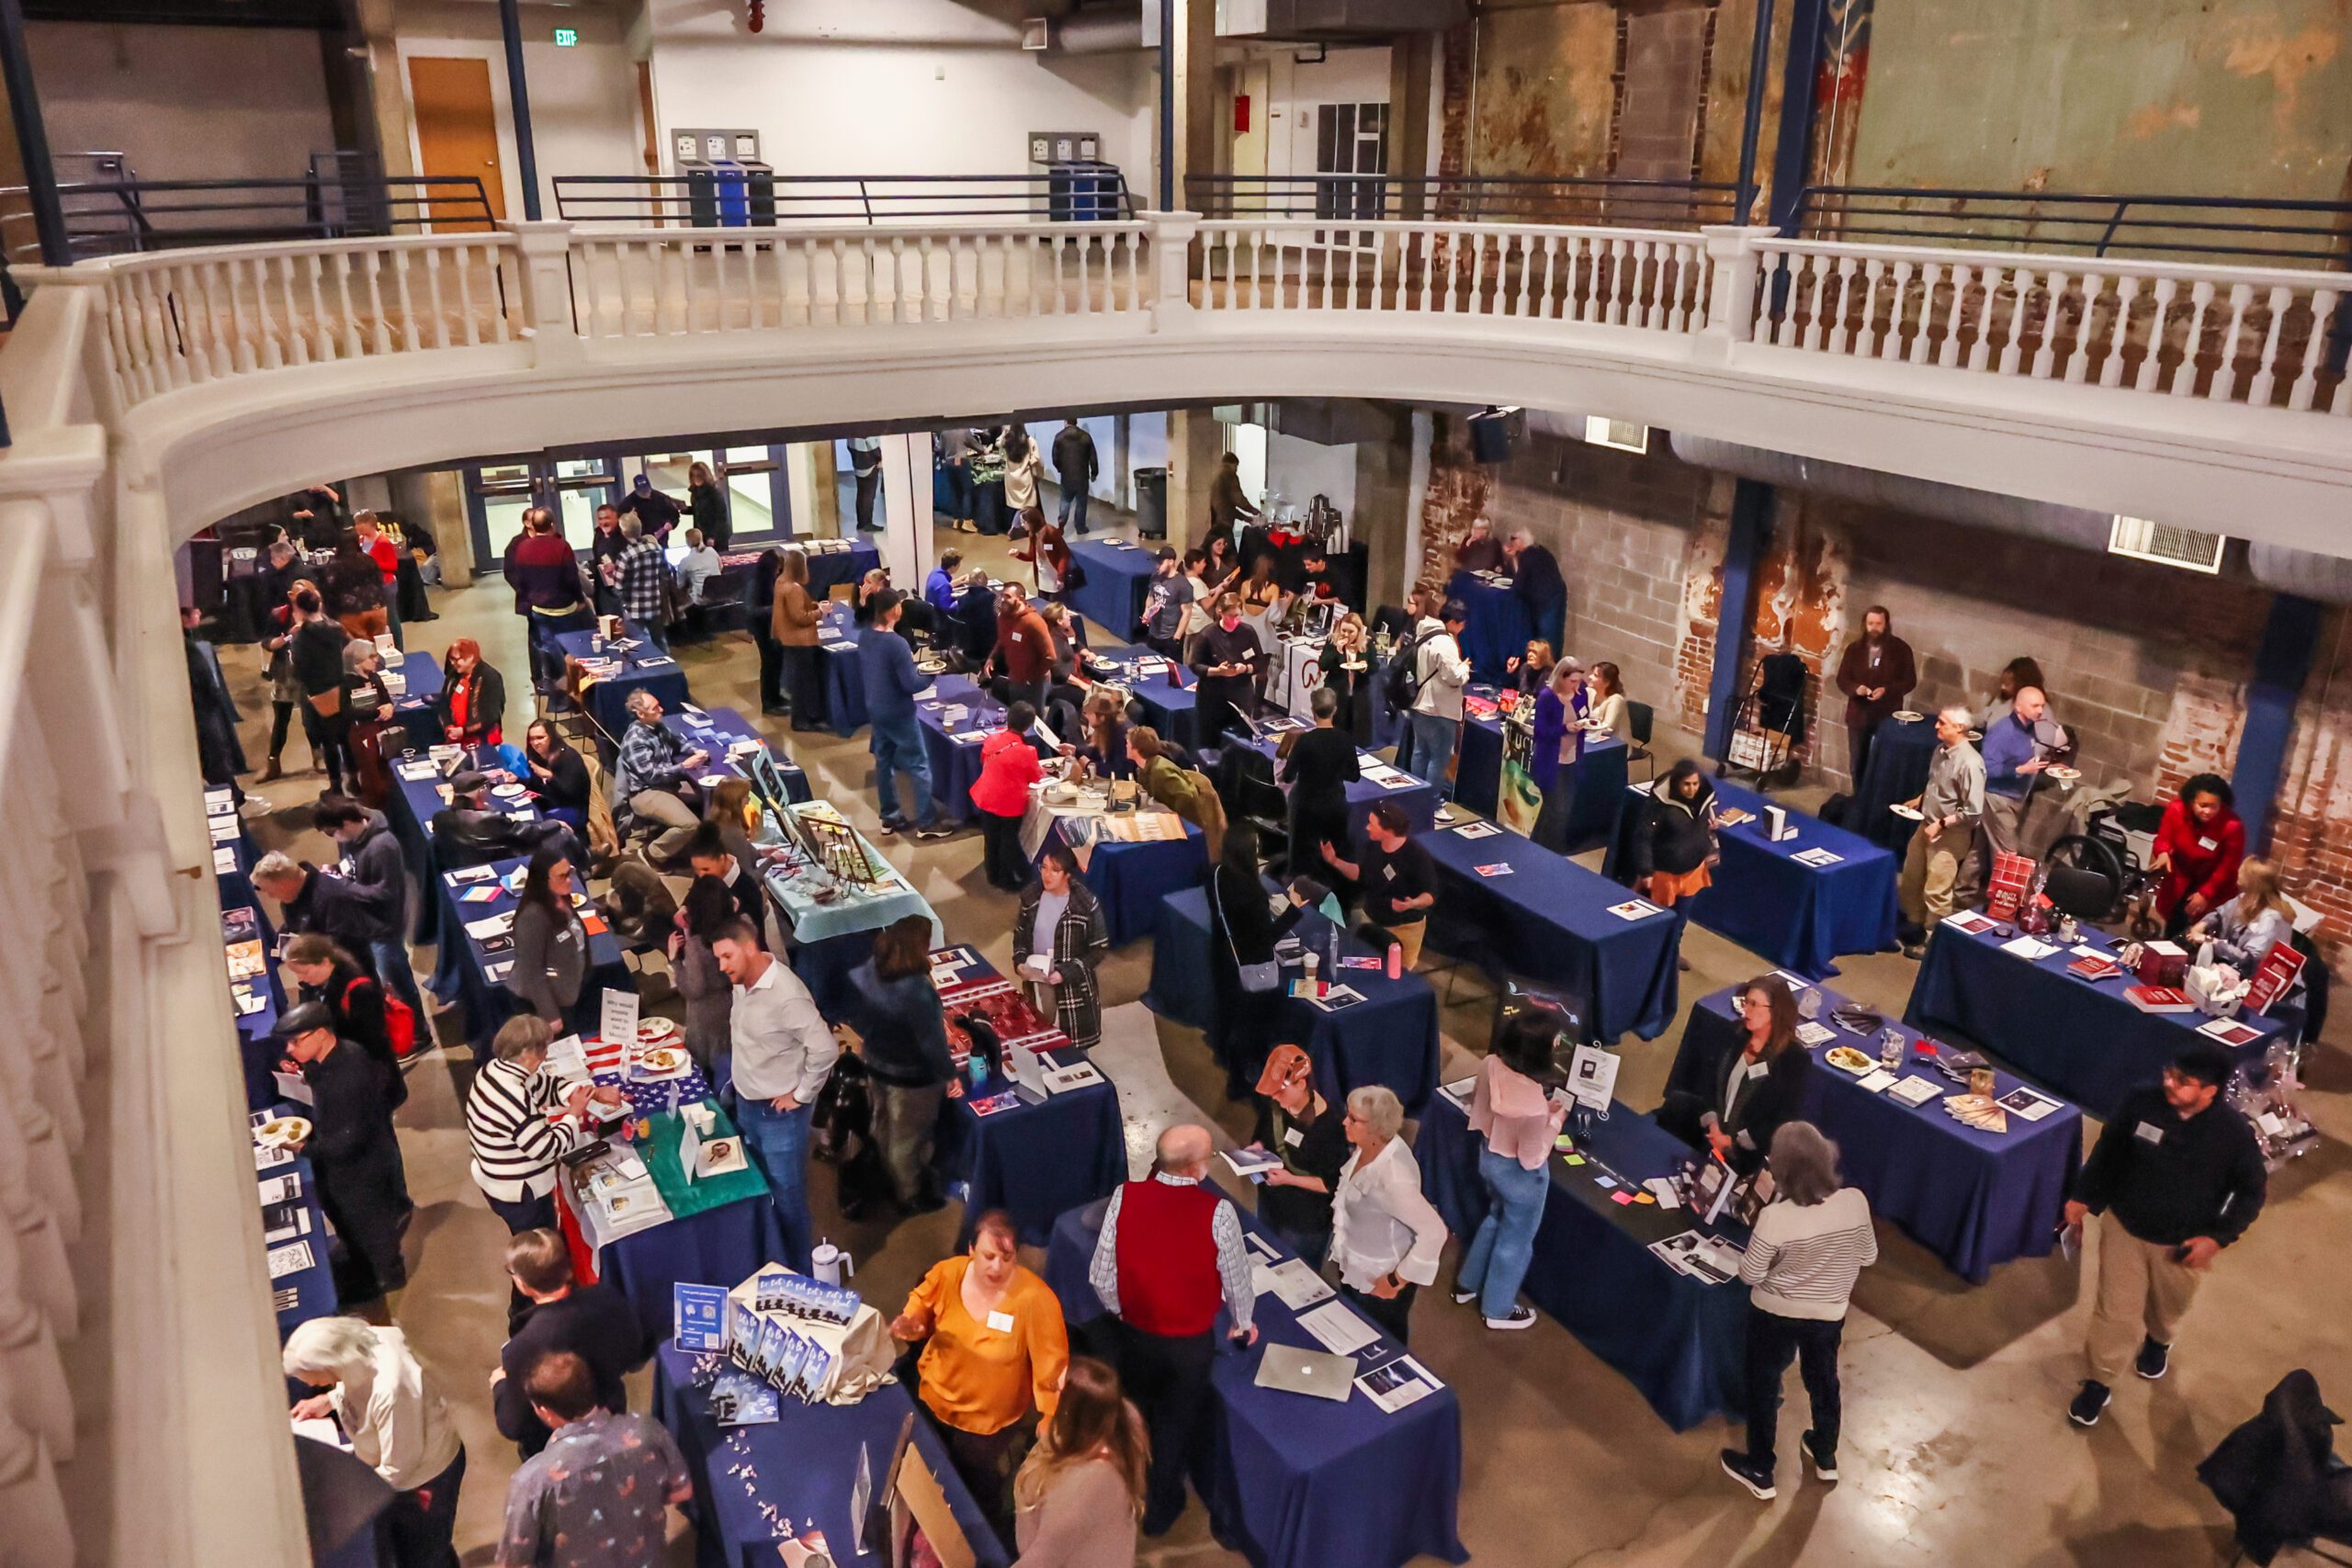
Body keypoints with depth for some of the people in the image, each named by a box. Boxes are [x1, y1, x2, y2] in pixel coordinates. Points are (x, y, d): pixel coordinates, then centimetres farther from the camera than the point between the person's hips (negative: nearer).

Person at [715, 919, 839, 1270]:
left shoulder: (786, 995, -28)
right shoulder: (743, 982, -2)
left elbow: (825, 1049, -28)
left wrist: (801, 1095, -18)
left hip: (779, 1113, -8)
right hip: (746, 1105, 8)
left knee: (787, 1197, 5)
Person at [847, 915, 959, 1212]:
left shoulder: (864, 972, -17)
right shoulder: (917, 992, -38)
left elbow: (855, 1015, 1)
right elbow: (932, 1043, -27)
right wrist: (949, 1074, -11)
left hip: (876, 1064, 7)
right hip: (912, 1076, -7)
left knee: (884, 1126, 29)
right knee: (908, 1137, 17)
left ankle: (892, 1179, 54)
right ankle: (911, 1196, 40)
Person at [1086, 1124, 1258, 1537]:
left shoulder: (1125, 1197, -20)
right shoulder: (1217, 1213, -26)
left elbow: (1101, 1275, -12)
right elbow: (1236, 1278, -12)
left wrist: (1120, 1310, 9)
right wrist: (1243, 1323, 9)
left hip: (1133, 1331, 2)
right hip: (1190, 1342, -2)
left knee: (1133, 1412, 29)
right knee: (1177, 1421, 24)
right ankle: (1160, 1507, 43)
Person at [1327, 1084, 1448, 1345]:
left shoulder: (1393, 1176, -36)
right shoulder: (1368, 1148, -11)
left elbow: (1435, 1232, -35)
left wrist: (1399, 1280, -25)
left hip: (1379, 1282, -8)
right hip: (1355, 1269, 8)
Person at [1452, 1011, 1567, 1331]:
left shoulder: (1491, 1064, -21)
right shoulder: (1534, 1102, -40)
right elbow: (1531, 1160, -25)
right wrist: (1555, 1119, -15)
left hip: (1488, 1156, 6)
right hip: (1518, 1174, -6)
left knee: (1496, 1217, 34)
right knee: (1515, 1238, 22)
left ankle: (1467, 1284, 53)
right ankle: (1498, 1309, 46)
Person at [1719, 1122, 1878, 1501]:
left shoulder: (1775, 1217, -31)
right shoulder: (1855, 1201, -21)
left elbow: (1750, 1274, -18)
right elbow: (1868, 1257, -4)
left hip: (1775, 1314, -4)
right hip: (1829, 1313, 4)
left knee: (1763, 1385, 18)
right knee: (1823, 1379, 28)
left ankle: (1760, 1471, 33)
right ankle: (1826, 1457, 50)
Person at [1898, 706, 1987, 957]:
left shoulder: (1970, 763, -25)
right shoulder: (1941, 750, 1)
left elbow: (1973, 812, -25)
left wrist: (1941, 824, -22)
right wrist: (1919, 800, 6)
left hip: (1949, 835, -9)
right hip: (1927, 825, 9)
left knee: (1937, 891, 3)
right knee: (1911, 877, 22)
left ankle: (1932, 939, 19)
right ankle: (1913, 923, 41)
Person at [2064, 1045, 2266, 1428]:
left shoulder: (2234, 1133, -24)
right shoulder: (2142, 1101, -22)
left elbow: (2253, 1191, -8)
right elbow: (2108, 1148, -5)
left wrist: (2218, 1237, -17)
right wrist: (2083, 1196, -1)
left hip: (2183, 1244, 1)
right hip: (2124, 1226, 0)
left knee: (2169, 1307, 27)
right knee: (2114, 1311, 7)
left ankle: (2158, 1342, 60)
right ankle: (2098, 1383, 26)